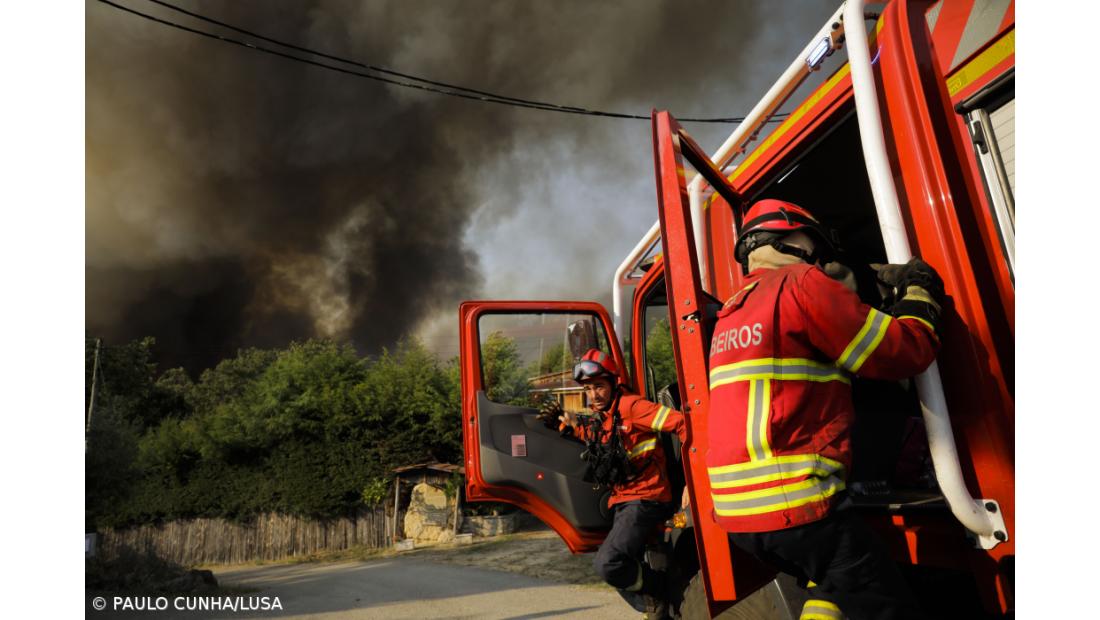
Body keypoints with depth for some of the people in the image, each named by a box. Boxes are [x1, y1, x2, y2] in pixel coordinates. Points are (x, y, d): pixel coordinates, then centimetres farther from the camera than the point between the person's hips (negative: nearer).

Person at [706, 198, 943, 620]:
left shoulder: (732, 312, 18)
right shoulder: (800, 284, -8)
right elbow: (902, 352, -6)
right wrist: (920, 291, 13)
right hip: (792, 502, -9)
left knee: (835, 583, 29)